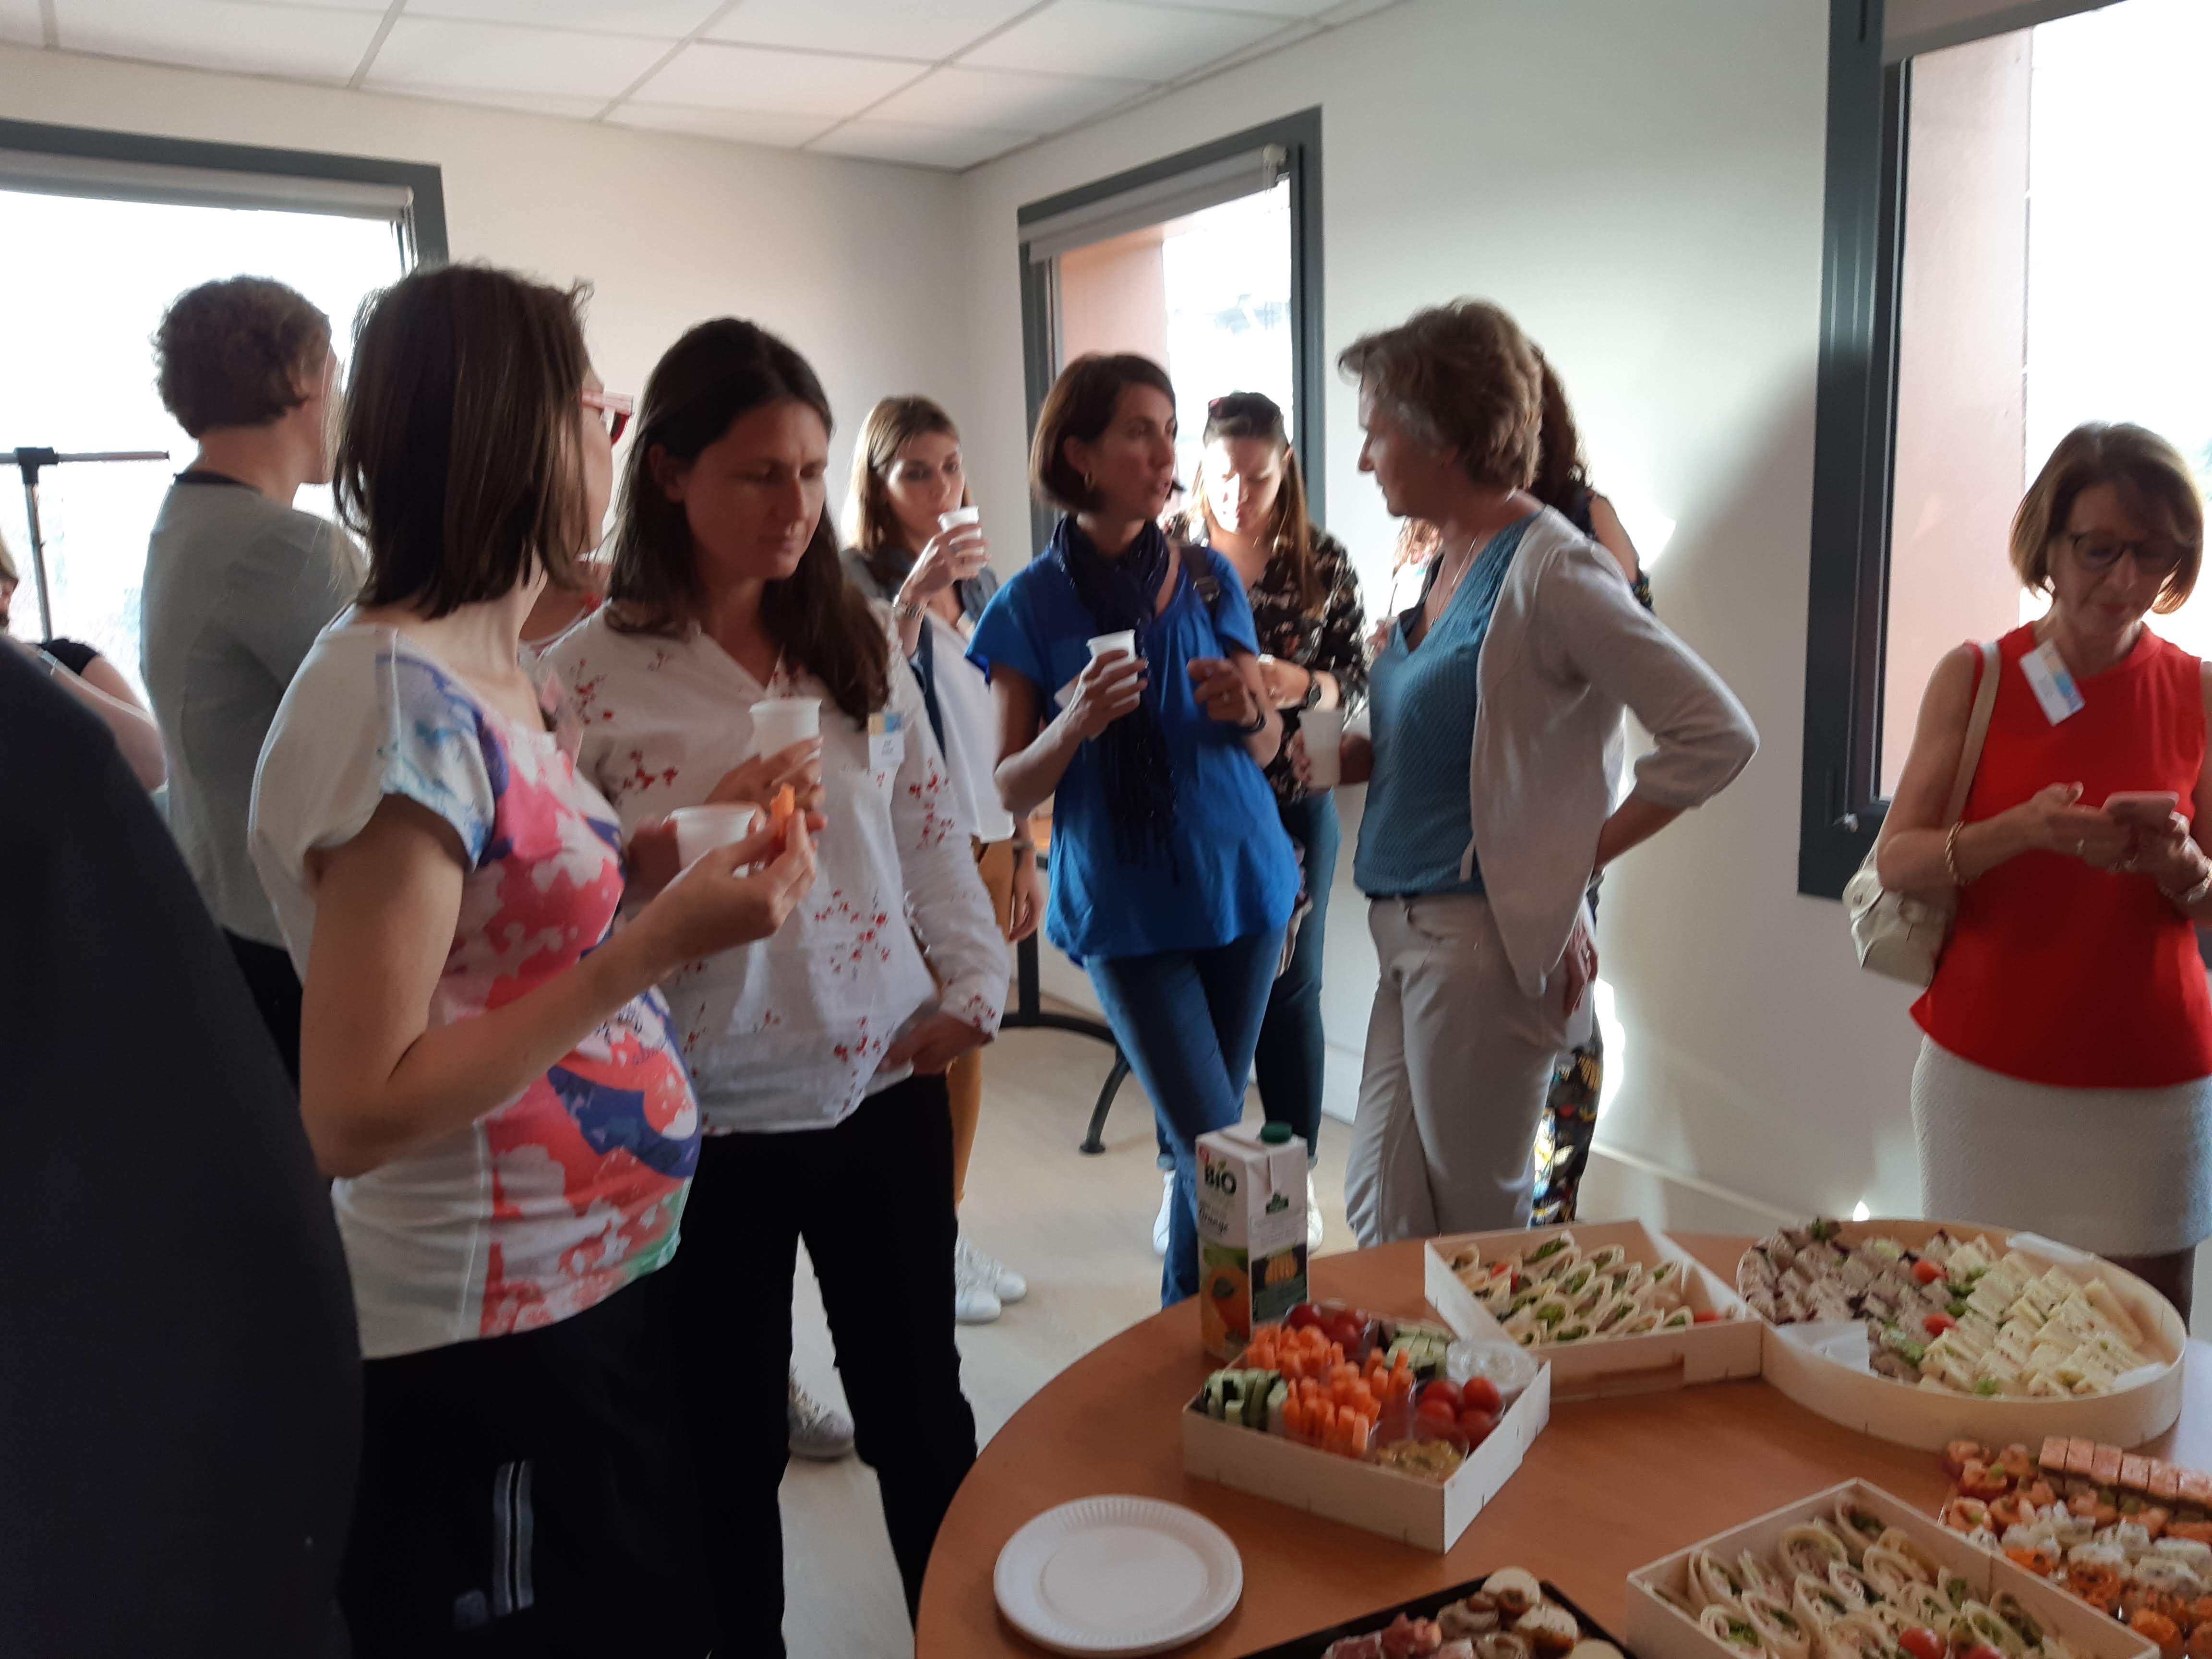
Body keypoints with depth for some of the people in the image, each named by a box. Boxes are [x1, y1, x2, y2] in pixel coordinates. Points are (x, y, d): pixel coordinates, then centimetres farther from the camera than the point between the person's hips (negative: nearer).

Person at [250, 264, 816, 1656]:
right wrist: (652, 947, -26)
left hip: (602, 1283, 9)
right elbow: (355, 1114, -23)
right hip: (488, 1346, -8)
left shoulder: (508, 678, 5)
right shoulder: (398, 694, -22)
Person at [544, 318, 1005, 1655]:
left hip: (883, 1084, 3)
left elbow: (929, 824, 9)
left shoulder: (858, 640, 3)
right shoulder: (590, 675, -9)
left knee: (920, 1404, 19)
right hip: (707, 1116, -3)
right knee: (731, 1442, 15)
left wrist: (976, 981, 2)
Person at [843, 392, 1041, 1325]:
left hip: (986, 839, 6)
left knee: (967, 1042, 13)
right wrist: (911, 598, -36)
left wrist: (1025, 852, 15)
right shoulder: (858, 581, -8)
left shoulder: (980, 581, 10)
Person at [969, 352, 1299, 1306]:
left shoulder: (1208, 577, 2)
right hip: (1124, 910, -3)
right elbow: (1011, 791, -3)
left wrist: (1247, 713, -14)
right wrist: (1072, 725, -23)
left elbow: (1268, 744, 9)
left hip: (1239, 886, 3)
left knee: (1207, 1144, 14)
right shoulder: (1032, 605, -4)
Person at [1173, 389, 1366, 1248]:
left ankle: (1296, 1176, 27)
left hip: (1293, 805, 1)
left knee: (1290, 989, 11)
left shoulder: (1323, 561, -1)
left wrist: (1301, 684, -18)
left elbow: (1356, 678, 2)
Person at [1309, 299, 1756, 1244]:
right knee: (1381, 1214, 14)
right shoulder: (1447, 563, 12)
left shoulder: (1548, 570, -14)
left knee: (1472, 1237, 7)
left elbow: (1718, 736, -17)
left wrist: (1581, 859, -11)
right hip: (1411, 935, 8)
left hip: (1486, 939, -8)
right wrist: (1333, 756, 2)